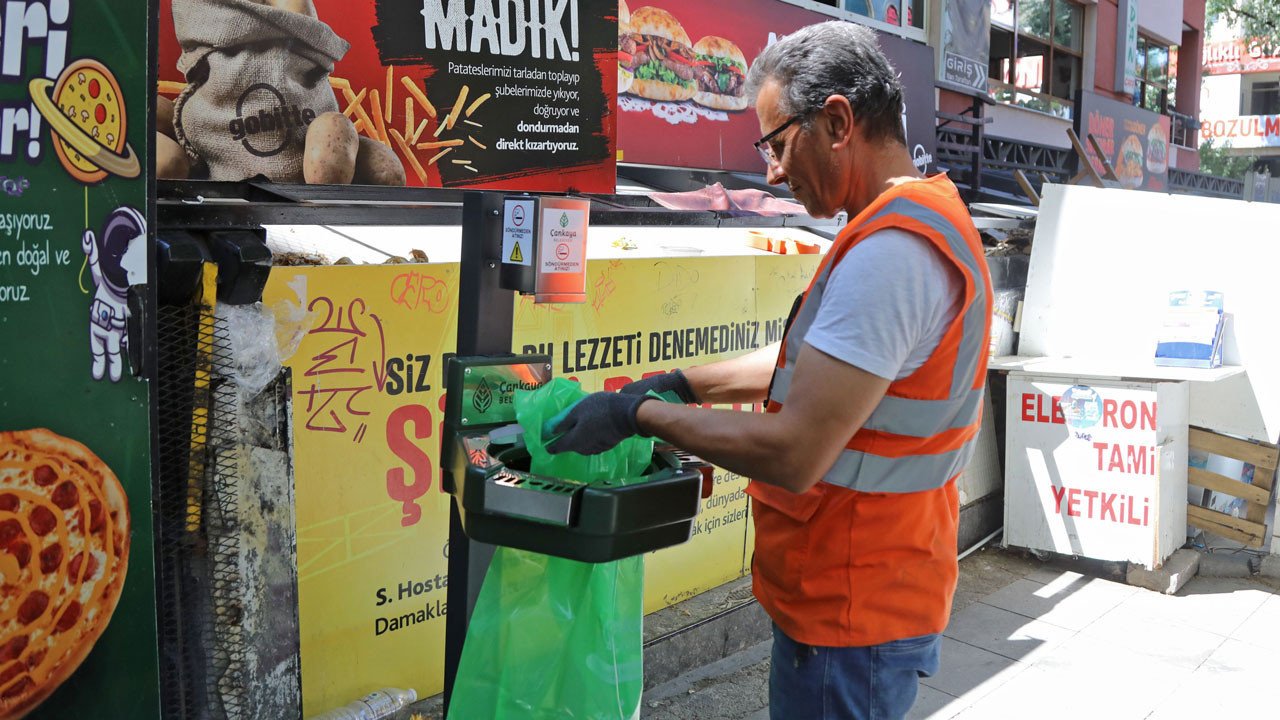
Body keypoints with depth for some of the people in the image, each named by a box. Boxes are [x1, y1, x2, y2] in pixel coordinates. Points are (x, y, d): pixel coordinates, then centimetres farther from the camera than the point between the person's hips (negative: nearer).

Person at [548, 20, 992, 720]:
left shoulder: (889, 252, -26)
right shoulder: (921, 221, 11)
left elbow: (793, 454, -28)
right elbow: (810, 360, 19)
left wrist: (638, 414, -17)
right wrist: (678, 383, 12)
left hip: (849, 623, -10)